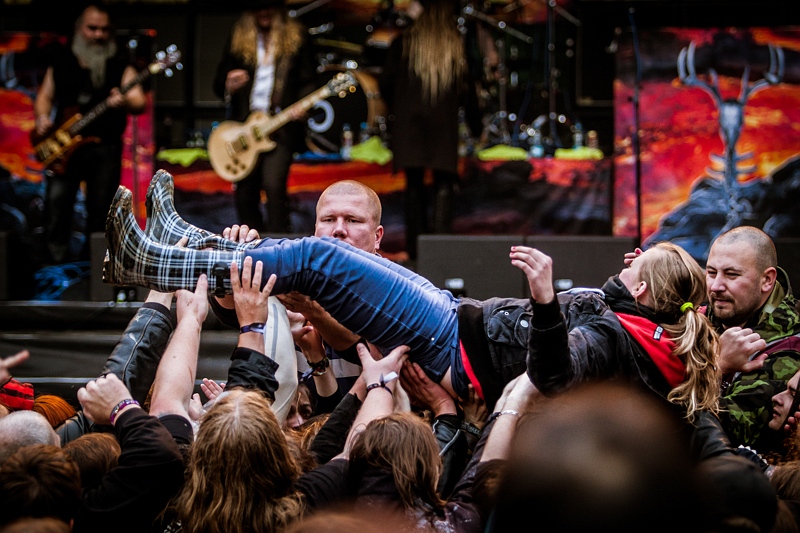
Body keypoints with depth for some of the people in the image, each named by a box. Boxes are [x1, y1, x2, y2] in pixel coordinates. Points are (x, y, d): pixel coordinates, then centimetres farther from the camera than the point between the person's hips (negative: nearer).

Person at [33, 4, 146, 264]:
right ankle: (59, 260, 0)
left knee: (100, 212, 0)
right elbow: (45, 96, 18)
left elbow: (140, 103, -5)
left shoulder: (120, 66, 4)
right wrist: (42, 118, -4)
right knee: (56, 201, -8)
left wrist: (124, 102, -28)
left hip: (105, 147, -1)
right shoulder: (61, 63, 12)